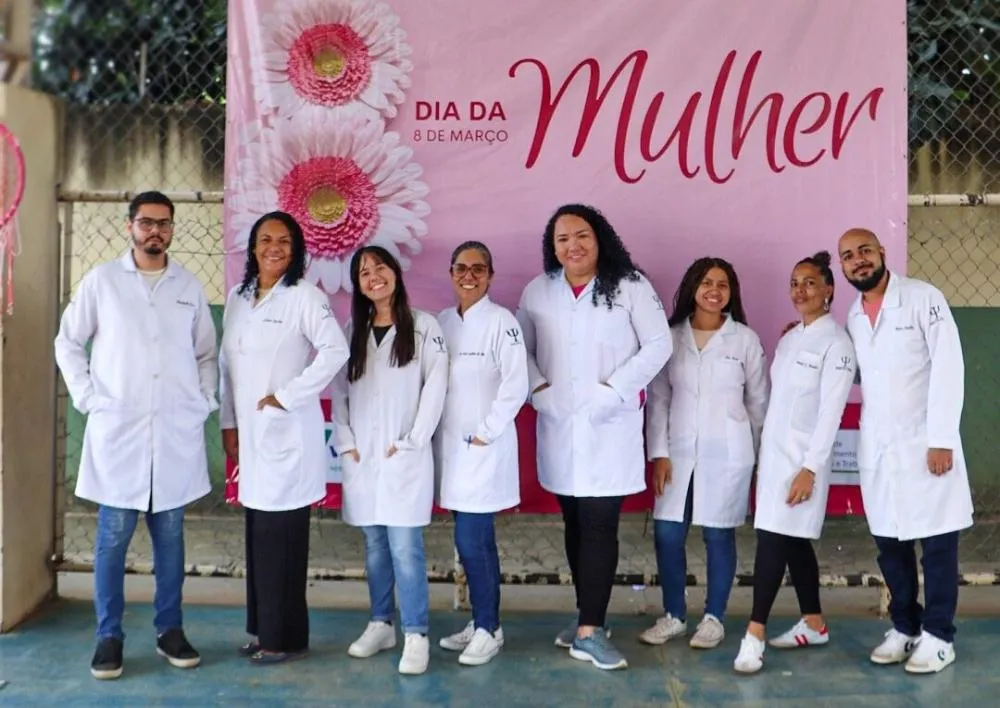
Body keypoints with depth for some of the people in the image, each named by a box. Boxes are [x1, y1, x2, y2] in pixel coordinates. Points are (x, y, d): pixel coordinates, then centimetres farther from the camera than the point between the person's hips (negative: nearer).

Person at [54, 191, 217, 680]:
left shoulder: (190, 286, 8)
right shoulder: (101, 280, 2)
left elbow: (206, 354, 15)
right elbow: (68, 343, 7)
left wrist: (204, 402, 4)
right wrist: (87, 397, -2)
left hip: (177, 431, 2)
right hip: (117, 429, -2)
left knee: (170, 534, 9)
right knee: (114, 536, 2)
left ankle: (170, 630, 19)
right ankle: (109, 636, 13)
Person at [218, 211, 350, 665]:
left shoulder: (305, 296, -7)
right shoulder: (237, 298, 12)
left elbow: (336, 351, -18)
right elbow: (226, 364, 15)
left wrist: (286, 396, -16)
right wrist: (228, 423, 10)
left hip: (288, 433, -6)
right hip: (250, 433, 6)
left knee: (281, 537, -2)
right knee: (258, 535, 12)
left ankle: (285, 637, 10)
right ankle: (262, 629, 25)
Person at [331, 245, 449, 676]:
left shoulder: (424, 326, 0)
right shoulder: (353, 330, 12)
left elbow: (435, 389, -6)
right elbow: (338, 390, 10)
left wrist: (411, 442, -11)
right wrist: (345, 442, -1)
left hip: (404, 456, -4)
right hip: (361, 457, 4)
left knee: (405, 547, -8)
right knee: (374, 546, 11)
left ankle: (416, 635, -1)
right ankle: (380, 625, 23)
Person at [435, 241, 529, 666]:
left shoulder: (501, 321, -8)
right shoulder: (442, 322, 10)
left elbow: (516, 385, -13)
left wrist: (486, 432, -14)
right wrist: (434, 433, 4)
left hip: (484, 447, -6)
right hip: (451, 445, 6)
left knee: (471, 541, -6)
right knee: (477, 540, 14)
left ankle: (488, 629, 10)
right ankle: (482, 623, 25)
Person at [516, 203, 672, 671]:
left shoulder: (630, 285, -4)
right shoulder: (538, 291, 7)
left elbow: (658, 345, -7)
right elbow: (521, 347, 11)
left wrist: (612, 391, -13)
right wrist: (538, 388, -6)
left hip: (610, 426, -4)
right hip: (558, 425, 4)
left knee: (599, 526, -6)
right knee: (575, 524, 13)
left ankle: (590, 631, -1)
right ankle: (589, 616, 27)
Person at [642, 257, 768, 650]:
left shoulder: (745, 339, 0)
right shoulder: (670, 336, 3)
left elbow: (758, 401, 6)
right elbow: (657, 399, 3)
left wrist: (761, 454, 8)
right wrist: (658, 453, -3)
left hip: (726, 453, -2)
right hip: (679, 452, 2)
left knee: (718, 536, 5)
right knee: (667, 534, 3)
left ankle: (714, 618, 20)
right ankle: (673, 615, 19)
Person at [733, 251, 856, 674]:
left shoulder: (836, 343, -10)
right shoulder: (789, 338, 13)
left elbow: (831, 411, -15)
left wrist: (810, 468, -19)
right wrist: (762, 454, 12)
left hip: (803, 457, -8)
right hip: (774, 452, 8)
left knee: (774, 540, -11)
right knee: (793, 540, 12)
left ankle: (754, 635, -9)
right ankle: (814, 624, 24)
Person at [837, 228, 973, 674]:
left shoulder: (923, 298, -6)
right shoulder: (853, 316, 10)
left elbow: (948, 368, -11)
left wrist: (942, 439, -16)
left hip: (924, 443, -5)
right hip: (876, 449, 5)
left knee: (937, 544, 3)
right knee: (890, 544, 10)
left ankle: (938, 636, 15)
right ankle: (904, 628, 24)